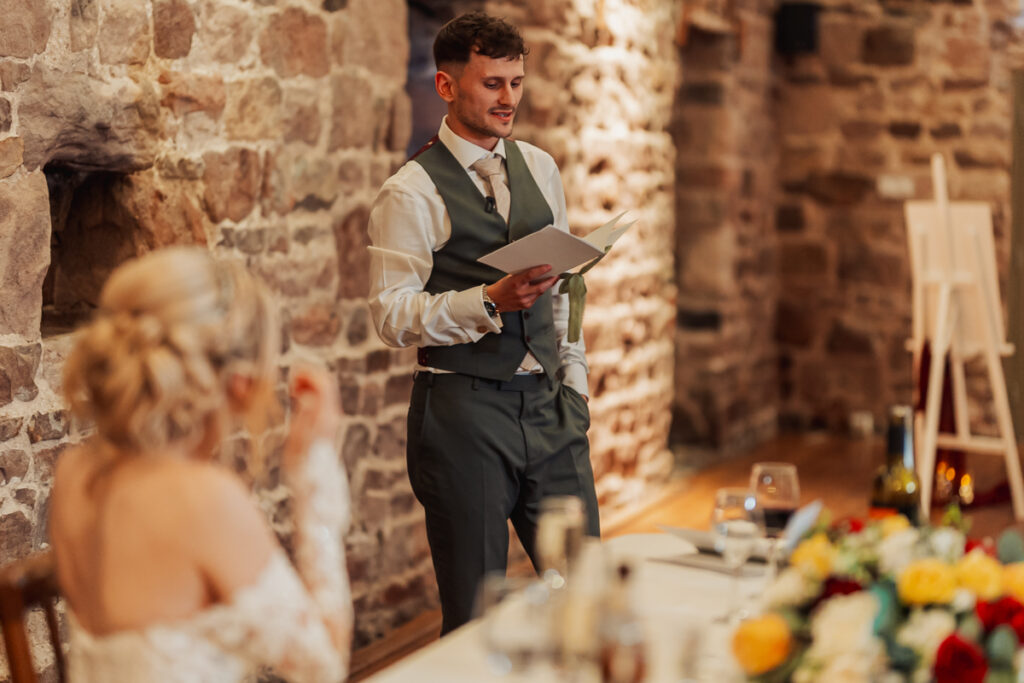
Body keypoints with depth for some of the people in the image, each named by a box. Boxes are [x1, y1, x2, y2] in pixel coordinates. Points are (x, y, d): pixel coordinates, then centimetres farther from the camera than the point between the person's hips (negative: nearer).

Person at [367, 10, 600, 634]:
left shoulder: (540, 168, 11)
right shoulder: (411, 193, -9)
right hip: (463, 411, -5)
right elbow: (393, 317, -13)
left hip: (548, 402, 6)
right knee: (475, 613, 4)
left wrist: (574, 380, 12)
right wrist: (491, 300, -23)